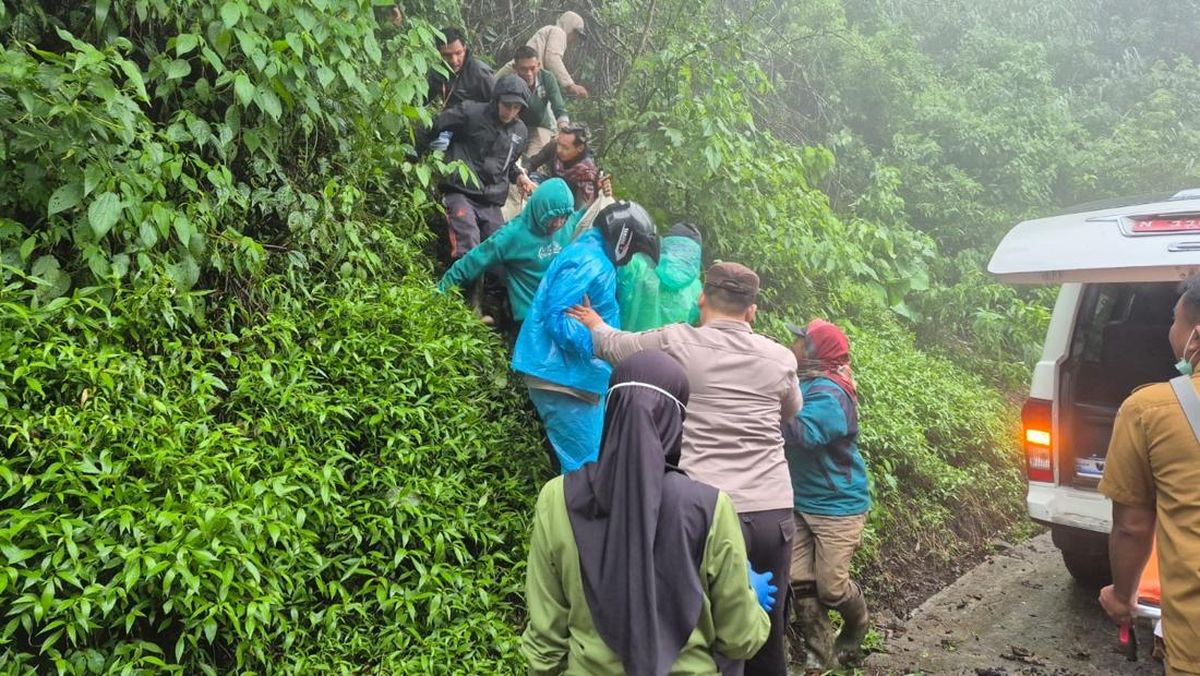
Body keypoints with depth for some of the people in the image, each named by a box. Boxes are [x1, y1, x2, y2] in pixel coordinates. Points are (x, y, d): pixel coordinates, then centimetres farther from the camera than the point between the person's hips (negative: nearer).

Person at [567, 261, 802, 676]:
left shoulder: (675, 343, 0)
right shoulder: (781, 358, 9)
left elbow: (613, 346, 19)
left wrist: (594, 324, 41)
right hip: (775, 514, 4)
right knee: (769, 633, 17)